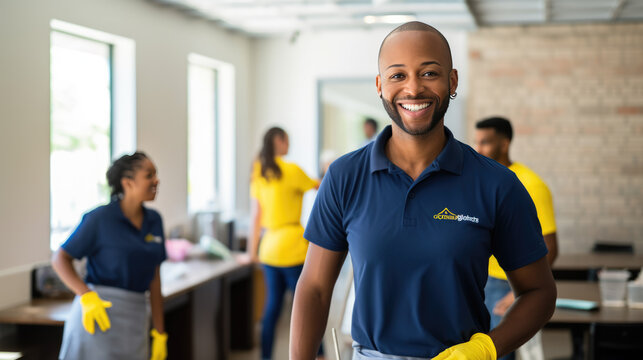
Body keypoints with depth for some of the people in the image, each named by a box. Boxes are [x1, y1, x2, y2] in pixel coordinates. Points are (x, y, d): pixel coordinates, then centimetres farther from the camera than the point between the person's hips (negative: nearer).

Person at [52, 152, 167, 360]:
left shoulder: (154, 221, 9)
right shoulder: (100, 218, -6)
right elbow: (60, 259, -3)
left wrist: (159, 332, 12)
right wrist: (86, 296, -19)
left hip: (134, 318, 6)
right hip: (97, 313, -5)